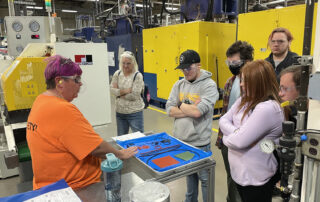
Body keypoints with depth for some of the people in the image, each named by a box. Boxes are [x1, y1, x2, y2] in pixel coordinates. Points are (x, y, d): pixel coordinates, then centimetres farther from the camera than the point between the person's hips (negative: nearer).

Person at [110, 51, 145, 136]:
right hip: (120, 112, 5)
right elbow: (112, 90, -5)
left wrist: (119, 92, -10)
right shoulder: (117, 74, 3)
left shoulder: (137, 75, -12)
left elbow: (134, 95, -19)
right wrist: (126, 90, -17)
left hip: (135, 113, -5)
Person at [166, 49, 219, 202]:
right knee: (189, 174, 23)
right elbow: (169, 110, -5)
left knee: (205, 179, 9)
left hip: (199, 143, -6)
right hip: (180, 140, 6)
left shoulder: (209, 85, -13)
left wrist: (181, 105, -8)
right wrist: (191, 108, -15)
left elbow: (198, 111, -25)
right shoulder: (179, 84, 4)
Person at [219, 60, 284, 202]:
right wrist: (236, 132, -18)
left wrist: (227, 136, -8)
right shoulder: (244, 100, 1)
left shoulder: (268, 108, -26)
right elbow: (223, 120, 0)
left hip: (255, 179, -7)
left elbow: (239, 142, -28)